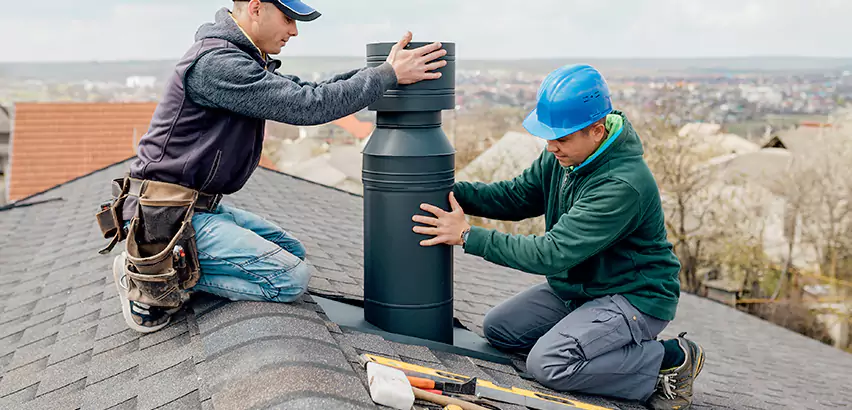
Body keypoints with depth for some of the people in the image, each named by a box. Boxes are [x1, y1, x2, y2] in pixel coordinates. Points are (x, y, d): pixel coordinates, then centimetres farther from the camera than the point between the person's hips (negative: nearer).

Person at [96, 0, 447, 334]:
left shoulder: (242, 58, 12)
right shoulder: (215, 63, -21)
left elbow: (303, 91, 13)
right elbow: (306, 107, -24)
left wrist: (375, 71, 2)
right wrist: (388, 75, -18)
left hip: (199, 206, 10)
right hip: (168, 217, -10)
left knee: (292, 250, 18)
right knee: (292, 279, -15)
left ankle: (164, 272, 8)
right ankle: (159, 277, -6)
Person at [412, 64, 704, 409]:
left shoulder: (624, 186, -31)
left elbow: (553, 253, -32)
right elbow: (515, 196, 5)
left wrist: (468, 236, -28)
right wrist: (446, 190, -10)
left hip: (633, 298, -9)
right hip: (577, 287, 9)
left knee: (547, 363, -25)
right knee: (497, 328, 6)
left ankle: (672, 359, -7)